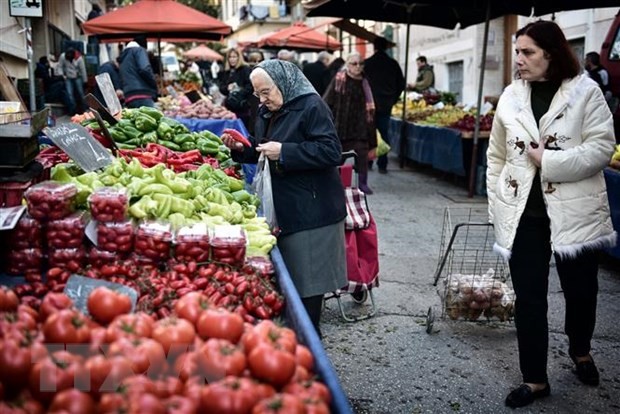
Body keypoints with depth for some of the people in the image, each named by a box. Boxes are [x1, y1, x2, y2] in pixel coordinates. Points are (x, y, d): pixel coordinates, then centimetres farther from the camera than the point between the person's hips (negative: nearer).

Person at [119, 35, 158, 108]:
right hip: (142, 95, -8)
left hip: (129, 97, 8)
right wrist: (155, 86, -3)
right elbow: (145, 69, -11)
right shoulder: (139, 50, 6)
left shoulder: (123, 56, 30)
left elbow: (121, 80, 27)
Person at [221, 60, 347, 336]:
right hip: (282, 207, 8)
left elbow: (332, 152, -22)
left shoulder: (311, 107, -13)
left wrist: (283, 152, -24)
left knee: (307, 277, 1)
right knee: (286, 275, 14)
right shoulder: (267, 112, 12)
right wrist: (242, 148, 4)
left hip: (310, 210, -8)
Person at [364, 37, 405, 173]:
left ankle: (368, 162, 12)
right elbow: (401, 84, 6)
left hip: (370, 105, -2)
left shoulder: (367, 63, -6)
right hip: (386, 106, 2)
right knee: (384, 134, 6)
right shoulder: (393, 64, 2)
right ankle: (382, 165, 3)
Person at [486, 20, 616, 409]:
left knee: (581, 290, 12)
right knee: (528, 298, 5)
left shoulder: (586, 91, -5)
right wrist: (497, 204, 7)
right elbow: (497, 156, 11)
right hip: (523, 214, 2)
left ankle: (580, 349, 43)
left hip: (574, 213, -2)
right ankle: (535, 378, 20)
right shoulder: (512, 96, 5)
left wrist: (549, 161, -19)